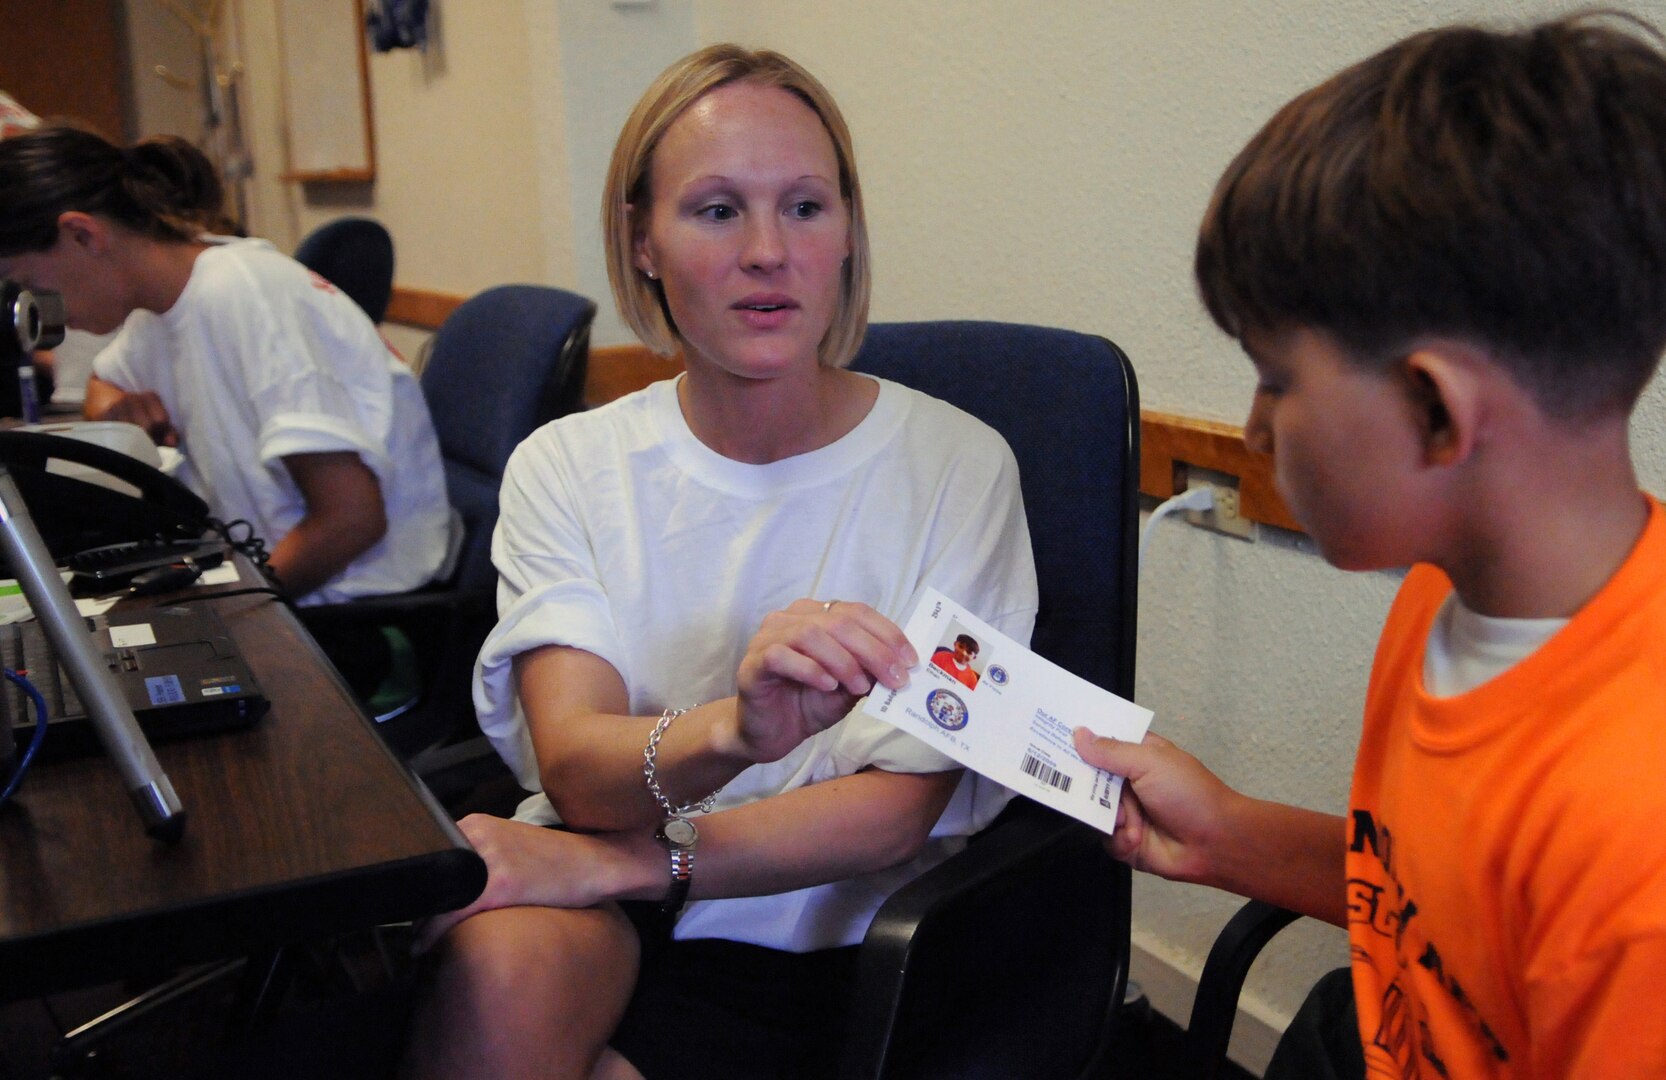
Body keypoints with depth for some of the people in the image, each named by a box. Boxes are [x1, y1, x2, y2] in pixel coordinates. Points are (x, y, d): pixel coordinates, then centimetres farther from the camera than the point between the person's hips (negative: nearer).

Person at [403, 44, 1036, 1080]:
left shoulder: (954, 466, -7)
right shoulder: (565, 465, 0)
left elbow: (896, 814, -10)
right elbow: (575, 769, -13)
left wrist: (611, 861, -20)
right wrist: (737, 732, -36)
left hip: (818, 952, -1)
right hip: (593, 922, 2)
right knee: (501, 959, -30)